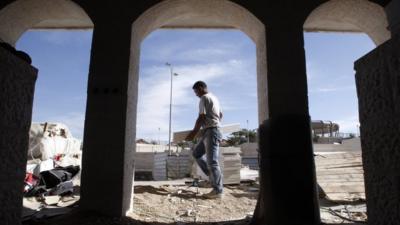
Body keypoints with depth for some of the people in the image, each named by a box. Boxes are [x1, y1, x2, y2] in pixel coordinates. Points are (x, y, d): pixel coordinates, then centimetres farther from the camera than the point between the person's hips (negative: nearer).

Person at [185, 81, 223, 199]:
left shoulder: (204, 98, -9)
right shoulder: (214, 98, 20)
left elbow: (201, 117, -16)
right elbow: (220, 115, 29)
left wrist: (194, 132, -11)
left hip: (210, 131, -10)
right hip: (214, 129, 10)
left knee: (212, 160, -10)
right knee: (196, 153, 16)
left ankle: (218, 191, -7)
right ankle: (213, 176, 14)